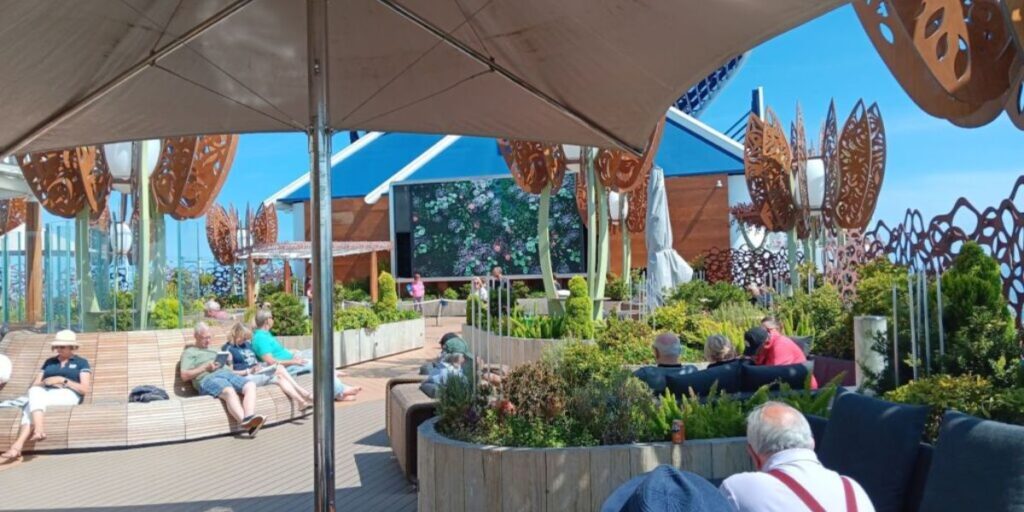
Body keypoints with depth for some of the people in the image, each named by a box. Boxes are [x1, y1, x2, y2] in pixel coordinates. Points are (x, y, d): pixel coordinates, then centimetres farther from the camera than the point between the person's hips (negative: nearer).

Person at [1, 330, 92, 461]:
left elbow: (85, 389, 2)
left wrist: (62, 380, -7)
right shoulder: (49, 362, 28)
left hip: (69, 395, -4)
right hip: (46, 394, 4)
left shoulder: (81, 362, 14)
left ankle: (16, 446, -45)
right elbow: (34, 385, 20)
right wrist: (45, 383, -3)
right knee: (34, 391, -35)